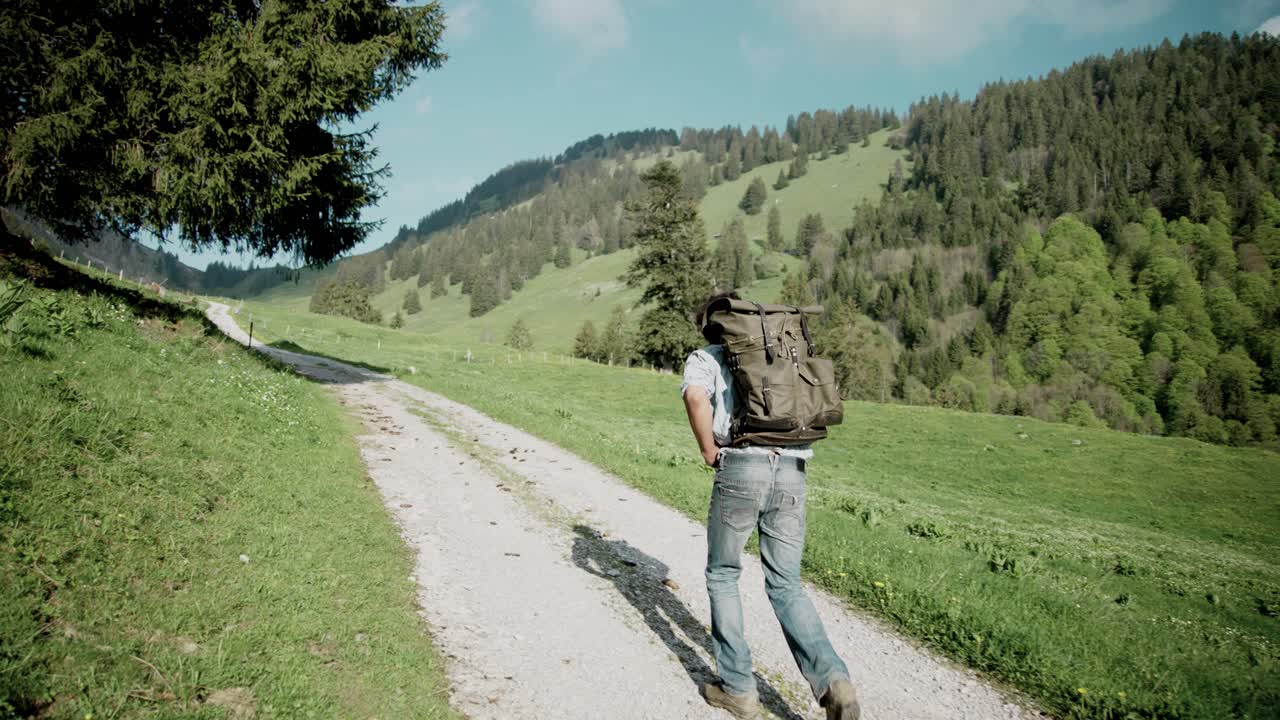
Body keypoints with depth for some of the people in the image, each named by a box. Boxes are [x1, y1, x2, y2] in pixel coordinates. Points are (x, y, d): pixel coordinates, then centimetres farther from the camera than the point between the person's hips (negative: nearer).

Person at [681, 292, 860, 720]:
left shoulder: (704, 358, 10)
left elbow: (696, 397, -13)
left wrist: (708, 451, -3)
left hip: (740, 469, -4)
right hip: (793, 473, 4)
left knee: (722, 575, 15)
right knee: (785, 585, 13)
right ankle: (831, 679, -6)